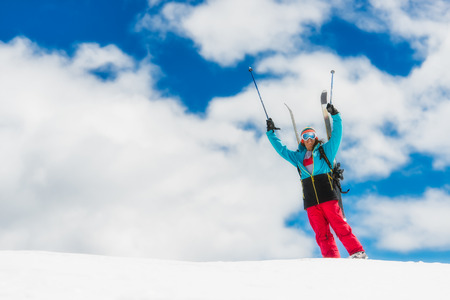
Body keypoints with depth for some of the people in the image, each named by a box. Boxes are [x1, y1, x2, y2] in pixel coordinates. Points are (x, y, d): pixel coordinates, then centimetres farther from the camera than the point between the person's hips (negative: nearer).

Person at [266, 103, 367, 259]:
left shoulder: (325, 150, 14)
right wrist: (271, 132, 27)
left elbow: (336, 135, 8)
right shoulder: (298, 157, 22)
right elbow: (281, 149, 28)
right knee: (321, 233, -6)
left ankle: (357, 252, -8)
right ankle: (331, 258, -10)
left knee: (340, 226, -11)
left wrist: (335, 116, 1)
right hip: (311, 201, 3)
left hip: (327, 196, -3)